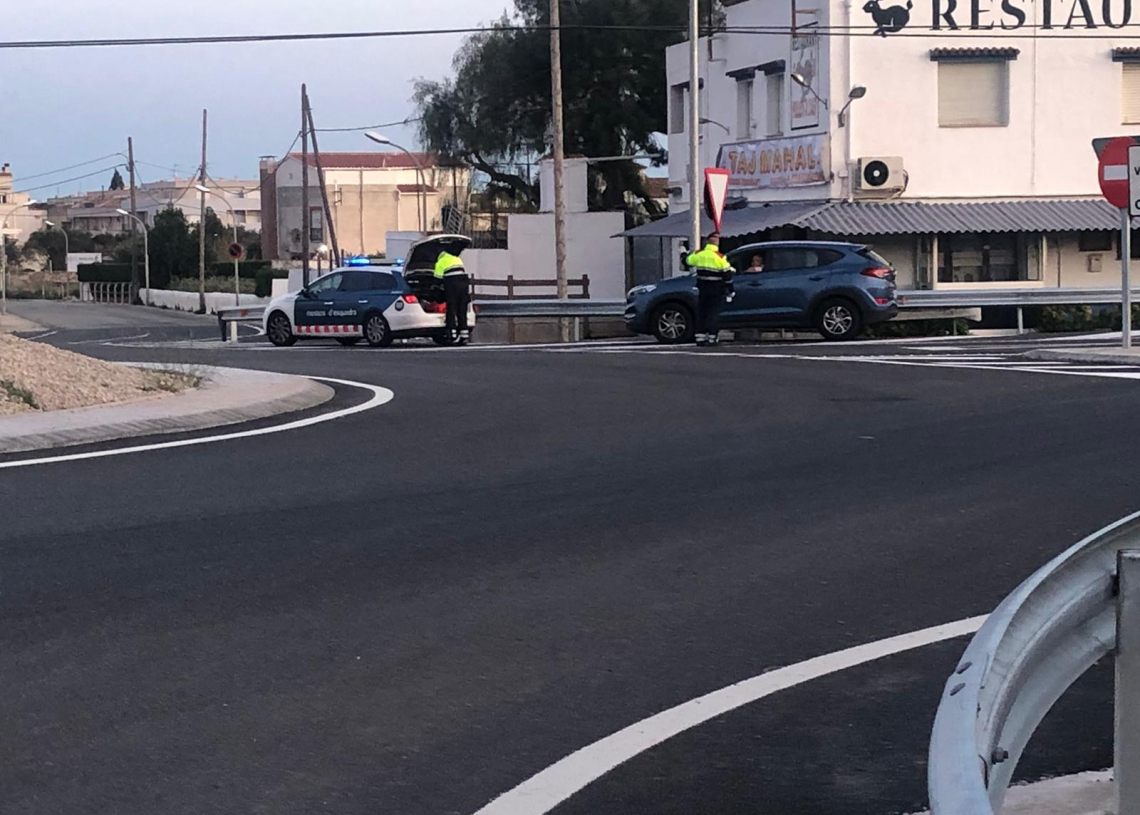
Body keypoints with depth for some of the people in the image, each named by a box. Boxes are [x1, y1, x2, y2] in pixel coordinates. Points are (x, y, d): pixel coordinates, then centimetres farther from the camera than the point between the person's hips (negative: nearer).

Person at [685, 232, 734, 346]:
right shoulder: (720, 257, -13)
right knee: (714, 313, -1)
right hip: (716, 290, -4)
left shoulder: (699, 255, -2)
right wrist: (730, 289, -4)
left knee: (701, 312, 11)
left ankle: (700, 338, 9)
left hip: (702, 289, 4)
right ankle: (711, 338, -6)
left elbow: (688, 261, 15)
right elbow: (727, 274, -12)